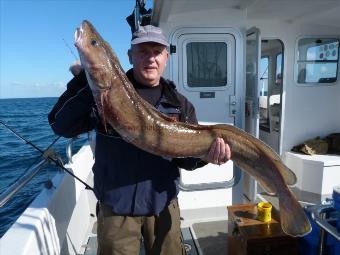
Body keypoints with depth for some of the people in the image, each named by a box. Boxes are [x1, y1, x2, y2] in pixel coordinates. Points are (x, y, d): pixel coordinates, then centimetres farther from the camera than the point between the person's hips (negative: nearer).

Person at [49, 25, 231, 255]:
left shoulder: (180, 104, 1)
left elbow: (183, 157, -1)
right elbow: (61, 125, -14)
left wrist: (204, 154, -22)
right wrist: (85, 80, -24)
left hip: (164, 205, 3)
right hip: (116, 206, -2)